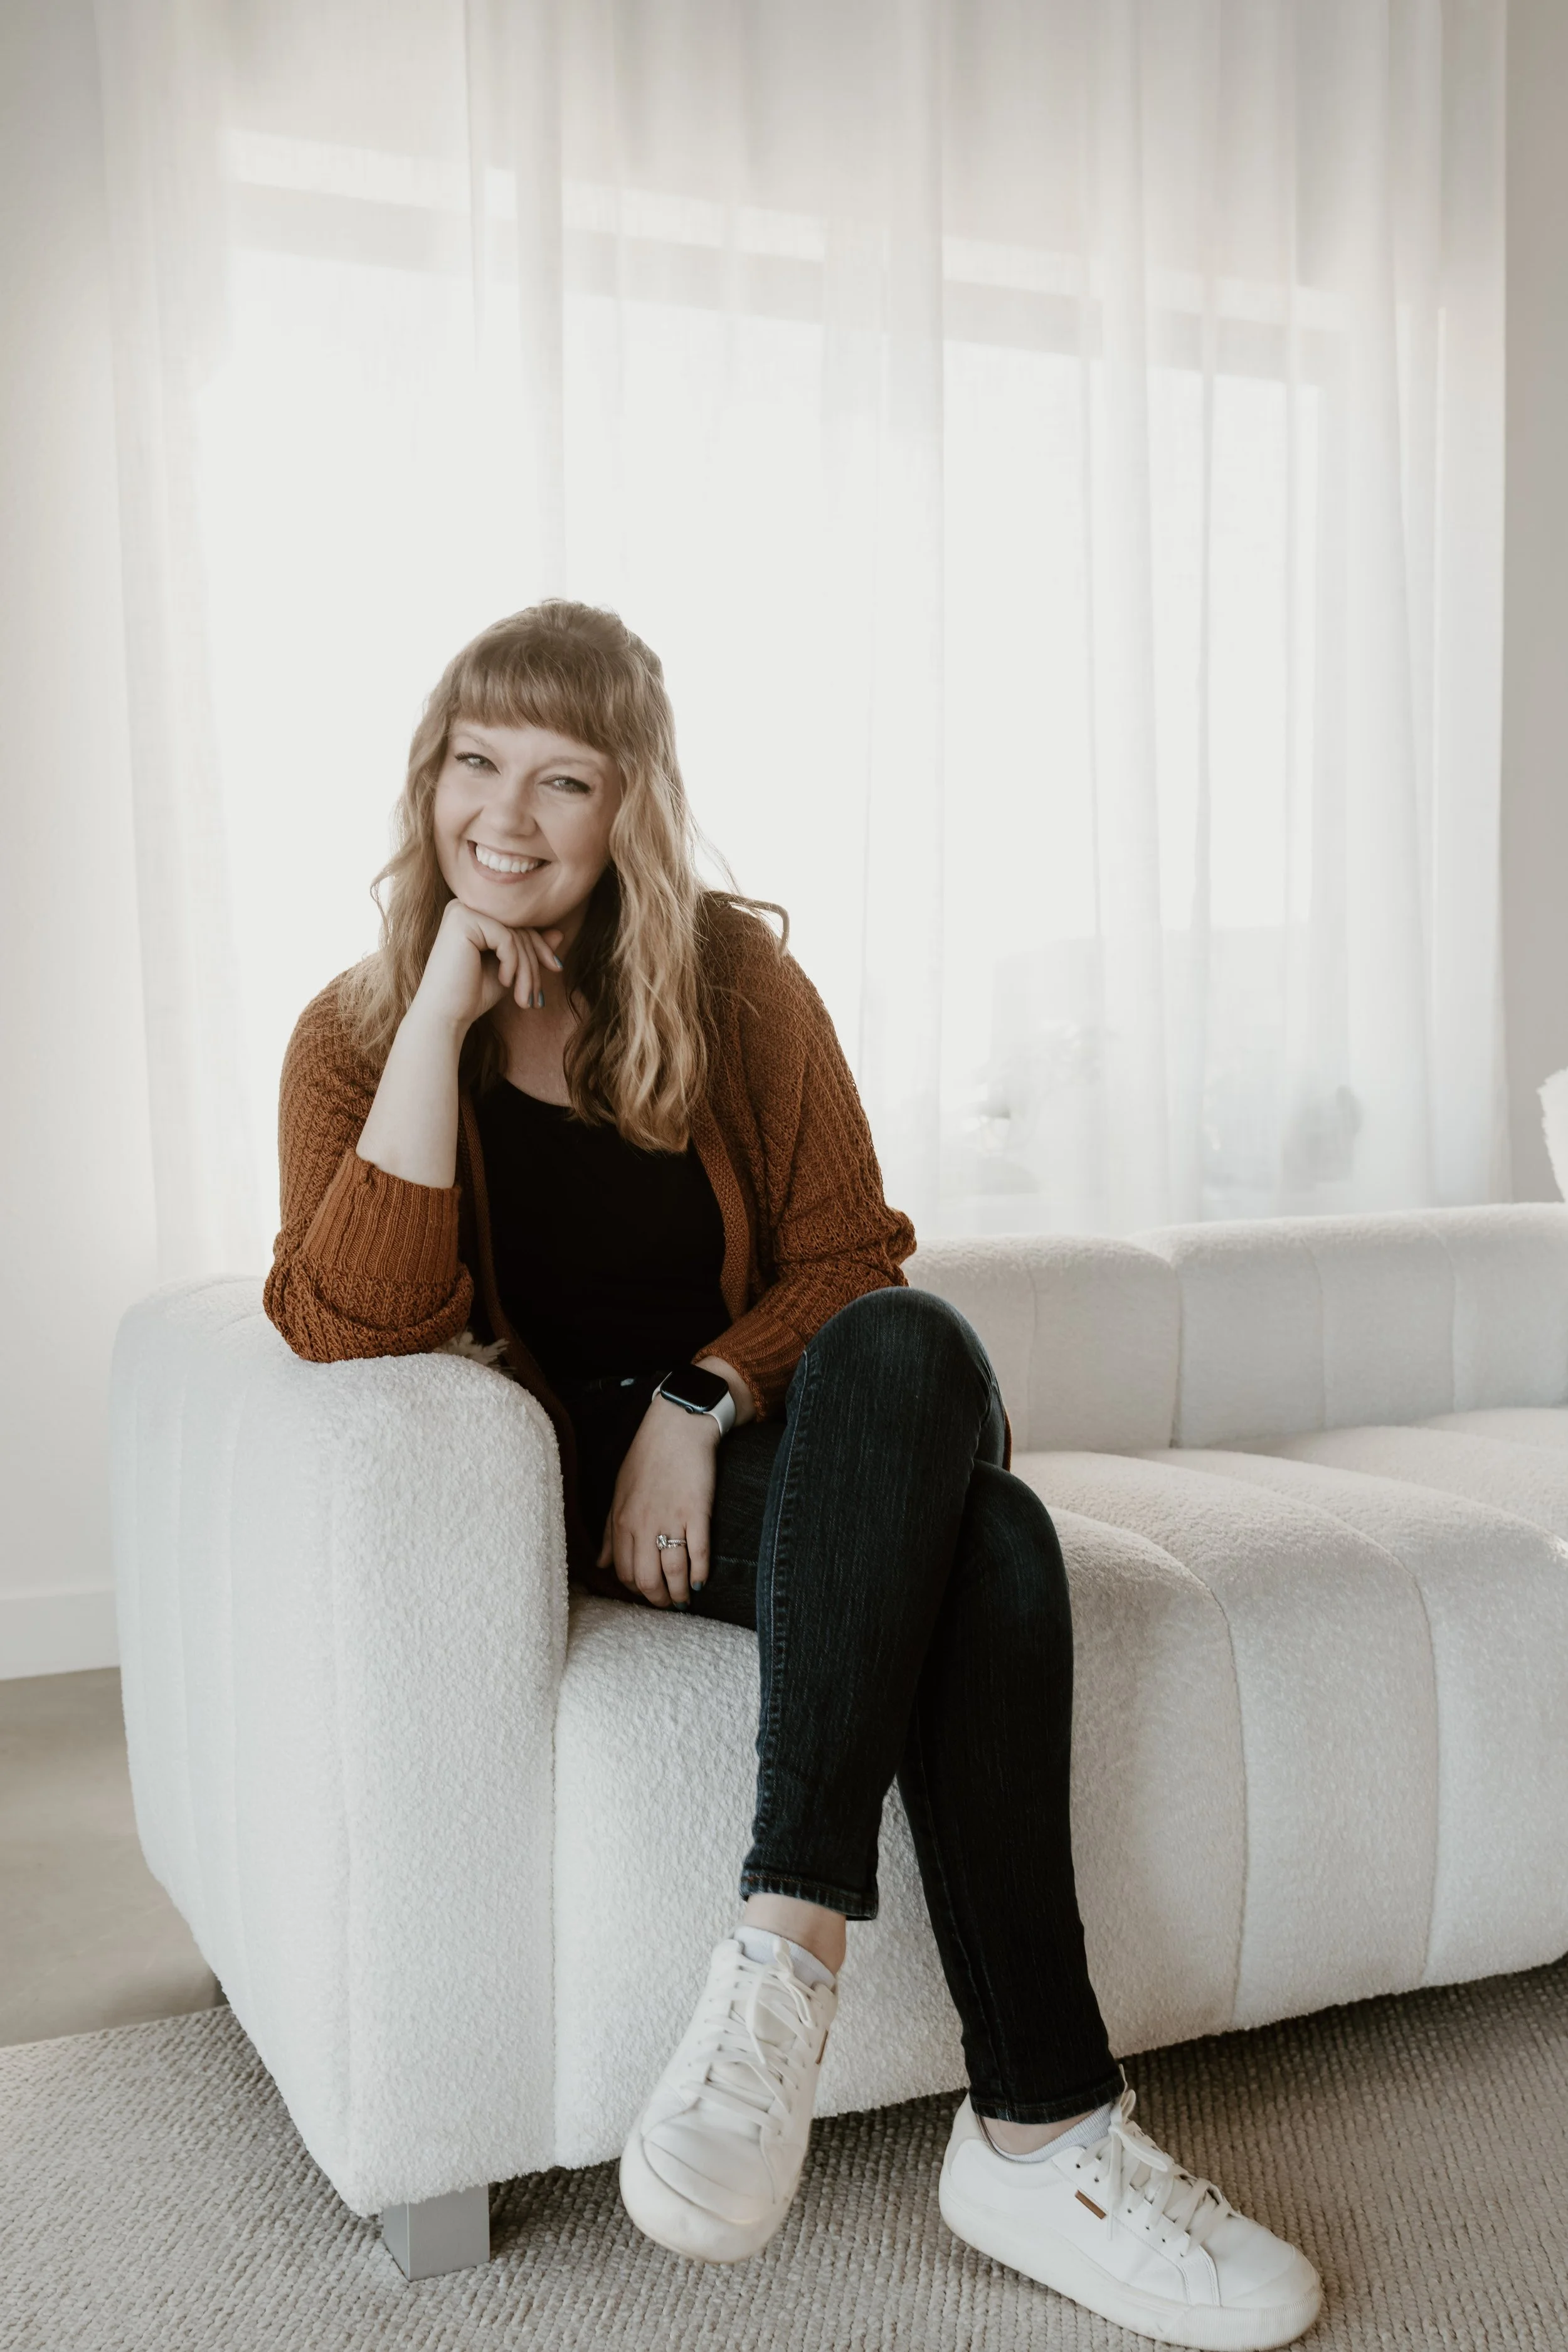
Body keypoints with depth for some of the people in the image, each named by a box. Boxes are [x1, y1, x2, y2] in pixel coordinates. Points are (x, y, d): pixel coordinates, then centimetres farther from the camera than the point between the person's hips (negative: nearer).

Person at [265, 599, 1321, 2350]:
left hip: (773, 1430, 3)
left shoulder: (735, 976, 2)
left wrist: (698, 1407, -17)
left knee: (907, 1350, -35)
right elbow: (356, 1325, -18)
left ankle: (786, 1946, -36)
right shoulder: (358, 1034, -1)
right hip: (586, 1476, -2)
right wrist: (445, 1002, -19)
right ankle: (1044, 2129, -29)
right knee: (982, 1548, -31)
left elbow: (853, 1255, 1)